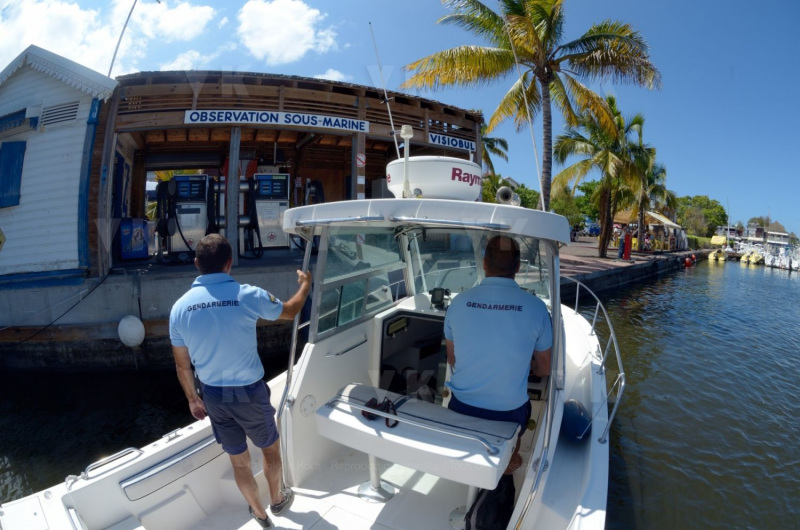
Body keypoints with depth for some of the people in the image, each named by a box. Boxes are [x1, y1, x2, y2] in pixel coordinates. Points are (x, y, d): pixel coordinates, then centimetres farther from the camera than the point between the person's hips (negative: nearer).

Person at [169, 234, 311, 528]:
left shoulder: (180, 307, -7)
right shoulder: (248, 295, -19)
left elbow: (182, 365, 2)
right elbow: (290, 311, 1)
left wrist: (192, 399, 18)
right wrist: (305, 284, 19)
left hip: (213, 395, 4)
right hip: (249, 392, -3)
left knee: (239, 460, 22)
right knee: (270, 448, 24)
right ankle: (277, 500, 47)